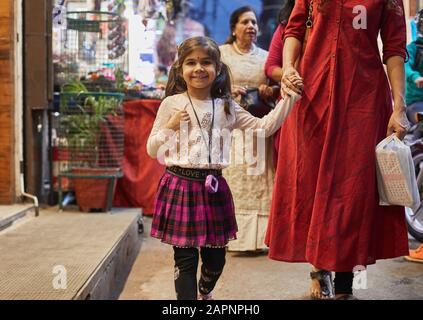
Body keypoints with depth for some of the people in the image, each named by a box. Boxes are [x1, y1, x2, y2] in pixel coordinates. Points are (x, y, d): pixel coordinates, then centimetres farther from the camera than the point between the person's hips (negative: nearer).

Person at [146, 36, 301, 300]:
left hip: (213, 186, 3)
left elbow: (263, 127, 8)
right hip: (181, 185, -3)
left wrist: (289, 98, 4)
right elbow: (152, 150, 3)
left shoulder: (226, 107, 8)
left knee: (216, 257, 14)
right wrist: (170, 126, -13)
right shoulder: (172, 104, -1)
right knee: (185, 256, -4)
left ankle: (205, 293, 43)